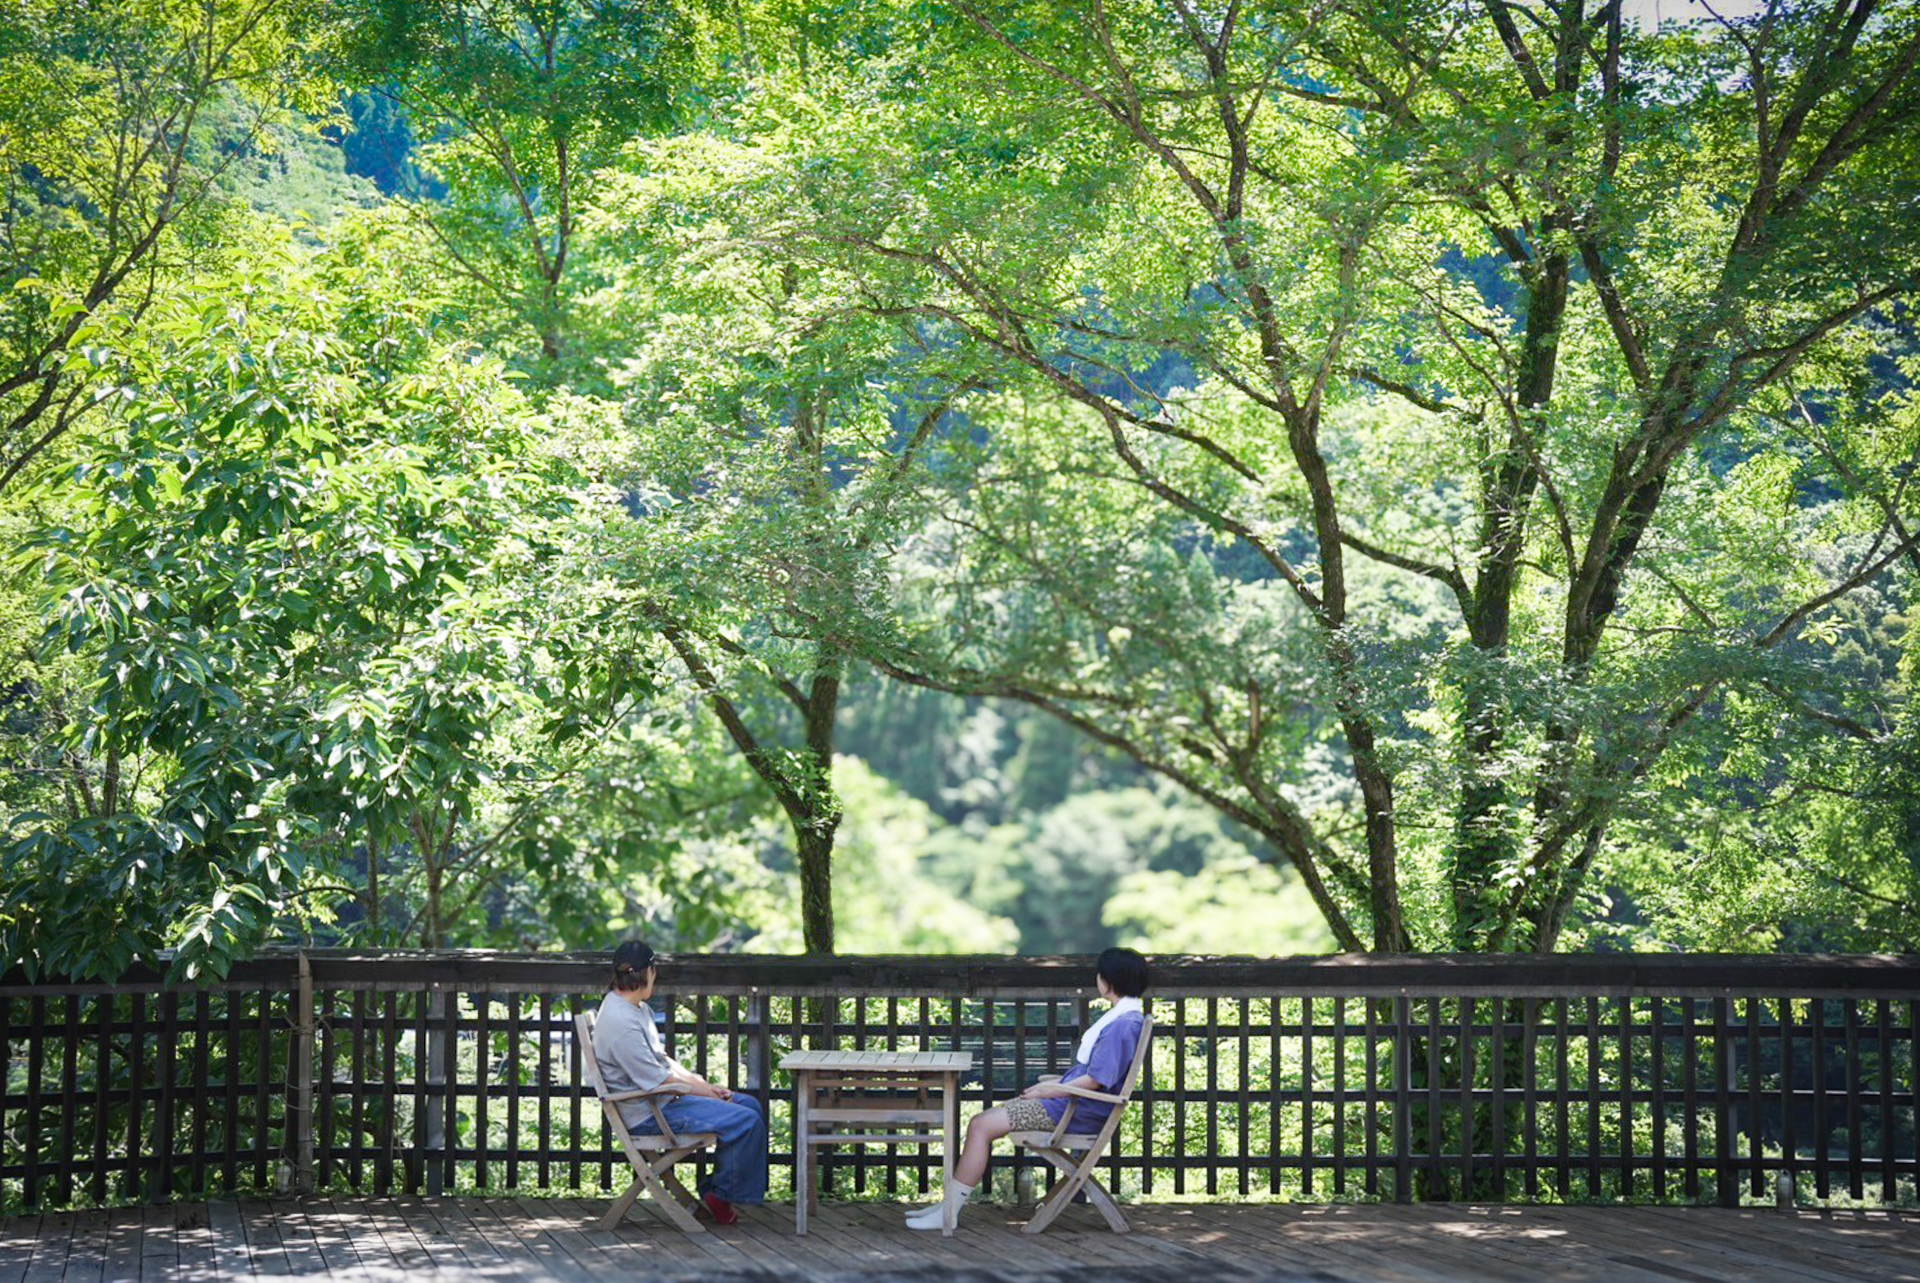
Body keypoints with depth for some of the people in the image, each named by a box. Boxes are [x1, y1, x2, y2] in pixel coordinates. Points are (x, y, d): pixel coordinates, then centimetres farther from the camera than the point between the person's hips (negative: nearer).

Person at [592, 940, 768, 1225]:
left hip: (662, 1098, 11)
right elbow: (658, 1081, -21)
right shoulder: (620, 1021, -23)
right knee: (747, 1122, -18)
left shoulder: (639, 1008, 12)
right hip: (647, 1114, -11)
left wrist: (705, 1085, 7)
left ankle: (716, 1190, 10)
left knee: (749, 1105, 9)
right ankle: (718, 1196, -3)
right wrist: (705, 1092, -10)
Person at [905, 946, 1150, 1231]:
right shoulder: (1121, 1016, 13)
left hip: (1077, 1110, -10)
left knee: (981, 1127, -13)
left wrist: (1046, 1092, -11)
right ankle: (949, 1204, 7)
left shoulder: (1124, 1024, -19)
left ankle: (948, 1213, -7)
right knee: (982, 1123, 8)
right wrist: (1049, 1084, 13)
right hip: (1069, 1101, 10)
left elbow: (1094, 1081, -21)